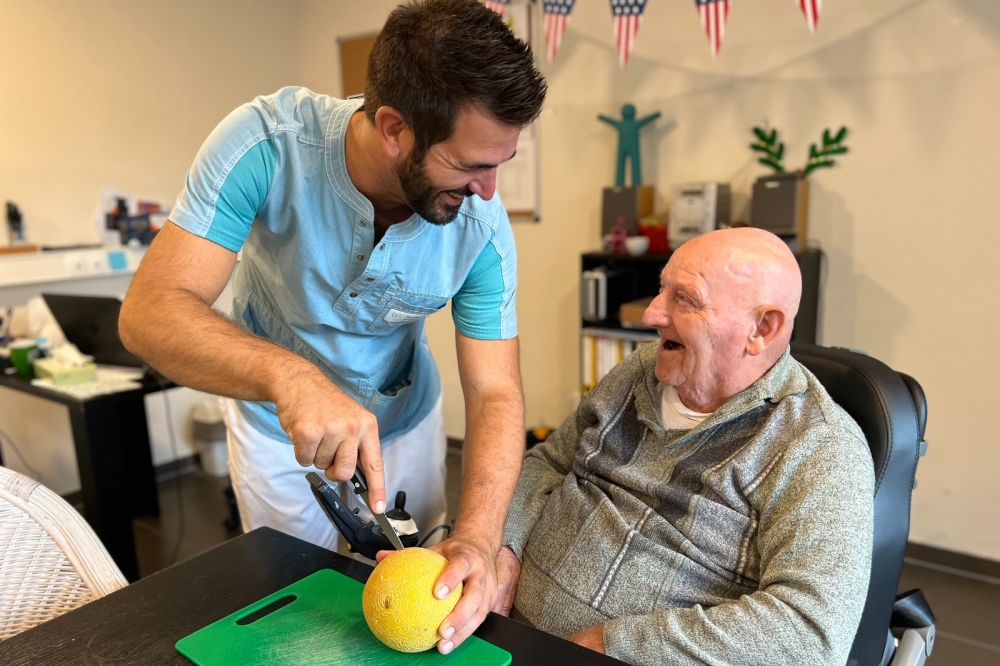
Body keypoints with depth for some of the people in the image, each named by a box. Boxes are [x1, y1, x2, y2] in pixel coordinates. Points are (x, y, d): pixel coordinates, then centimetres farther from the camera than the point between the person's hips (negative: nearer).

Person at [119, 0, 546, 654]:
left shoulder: (482, 226, -27)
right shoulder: (269, 142, -31)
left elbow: (495, 393, -24)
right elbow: (150, 310, -34)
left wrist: (478, 539, -39)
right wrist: (287, 373, -52)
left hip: (403, 416, 2)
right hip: (273, 415, -1)